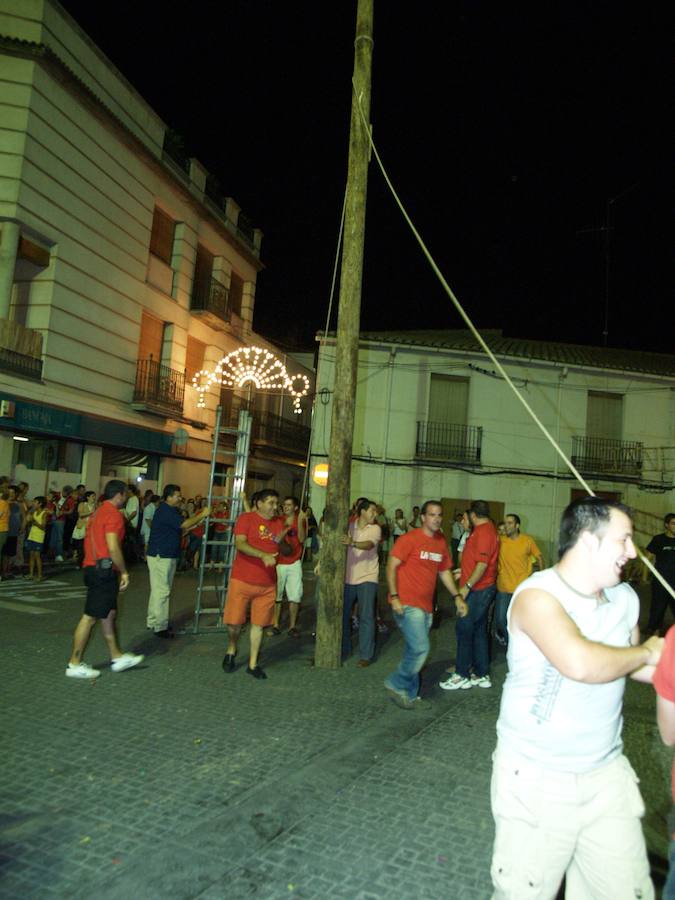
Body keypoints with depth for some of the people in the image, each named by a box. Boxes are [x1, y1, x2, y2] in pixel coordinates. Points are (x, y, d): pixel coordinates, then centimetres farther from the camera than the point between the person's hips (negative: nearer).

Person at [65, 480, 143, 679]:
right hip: (104, 570, -10)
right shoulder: (113, 514, -14)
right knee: (90, 617, -2)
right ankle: (75, 664, 6)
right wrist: (124, 572, -12)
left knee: (108, 614, 15)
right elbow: (113, 547, -22)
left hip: (93, 567, 10)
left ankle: (117, 657, 23)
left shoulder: (98, 512, 15)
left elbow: (94, 542, 16)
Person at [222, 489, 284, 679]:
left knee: (259, 624, 7)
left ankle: (253, 664, 19)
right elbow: (240, 544, -19)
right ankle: (231, 651, 31)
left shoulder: (278, 523, 10)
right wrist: (263, 555, -30)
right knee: (234, 622, 1)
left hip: (267, 584, 4)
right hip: (242, 580, -4)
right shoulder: (246, 518, -6)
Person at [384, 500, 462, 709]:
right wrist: (394, 597, -19)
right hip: (407, 605, -7)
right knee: (421, 648, -13)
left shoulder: (441, 543, 10)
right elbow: (391, 567, -12)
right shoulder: (409, 539, -10)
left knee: (414, 651, 12)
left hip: (426, 606, 7)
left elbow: (445, 572, 20)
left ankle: (408, 694, 25)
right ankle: (397, 684, 7)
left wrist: (457, 597, 12)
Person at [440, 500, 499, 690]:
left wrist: (467, 586, -23)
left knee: (464, 629, -3)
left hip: (477, 589, -10)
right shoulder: (488, 528, 14)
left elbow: (483, 564, -24)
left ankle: (462, 676, 4)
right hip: (481, 589, 10)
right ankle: (482, 675, 21)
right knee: (479, 631, 14)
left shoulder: (483, 532, -18)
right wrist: (463, 573, 29)